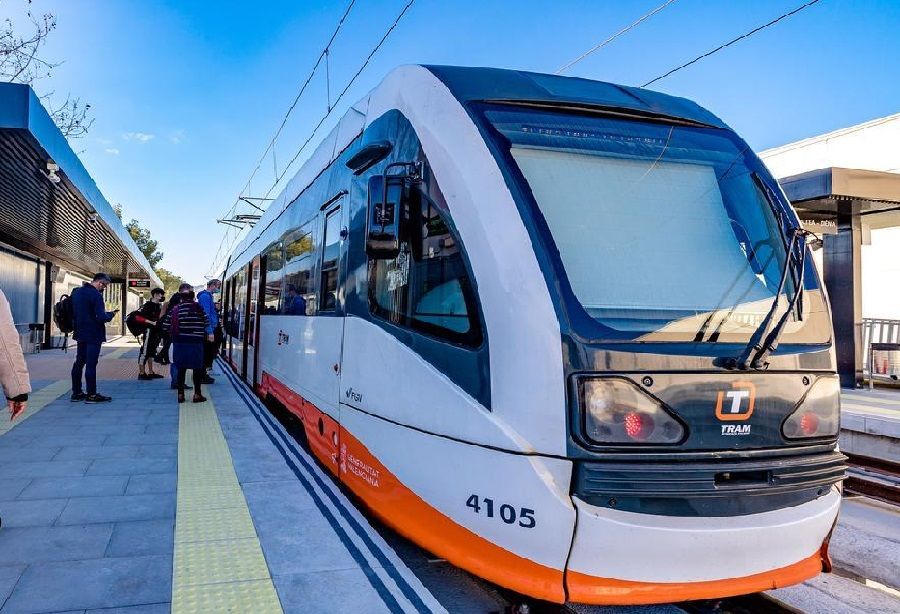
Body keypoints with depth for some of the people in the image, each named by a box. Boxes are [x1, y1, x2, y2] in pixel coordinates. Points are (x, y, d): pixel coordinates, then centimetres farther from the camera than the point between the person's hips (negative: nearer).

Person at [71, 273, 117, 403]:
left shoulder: (76, 292, 9)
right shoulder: (96, 295, -18)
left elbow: (73, 311, 17)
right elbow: (101, 317, -23)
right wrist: (111, 314, -5)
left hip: (80, 332, 9)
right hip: (93, 335, -8)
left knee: (79, 362, 14)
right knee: (91, 364, -5)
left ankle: (76, 392, 20)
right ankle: (91, 395, 0)